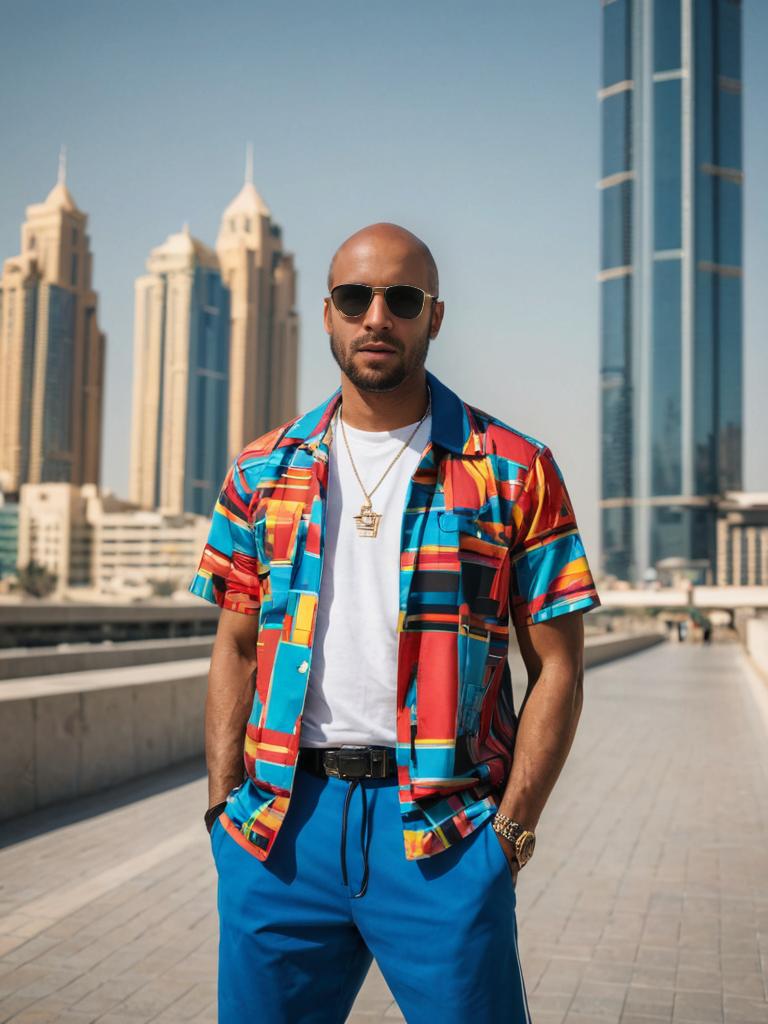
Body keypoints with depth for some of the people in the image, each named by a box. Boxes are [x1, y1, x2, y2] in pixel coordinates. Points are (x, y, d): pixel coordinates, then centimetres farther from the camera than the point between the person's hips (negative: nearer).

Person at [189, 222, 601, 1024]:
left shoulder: (512, 472, 0)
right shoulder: (262, 474, 9)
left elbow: (556, 666, -1)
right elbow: (236, 651, 12)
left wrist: (511, 829, -7)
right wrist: (223, 806, 3)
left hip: (442, 829, -2)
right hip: (279, 828, 3)